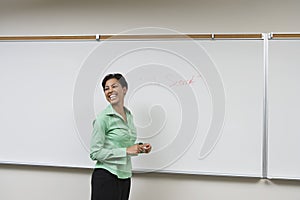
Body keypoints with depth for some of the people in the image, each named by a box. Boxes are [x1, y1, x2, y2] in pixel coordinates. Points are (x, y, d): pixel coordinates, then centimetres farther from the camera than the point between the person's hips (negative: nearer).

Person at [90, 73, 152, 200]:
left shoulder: (129, 115, 10)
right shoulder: (103, 118, -12)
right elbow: (95, 153, -15)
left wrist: (139, 148, 2)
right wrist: (126, 151, -18)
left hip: (125, 176, 7)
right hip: (106, 176, -7)